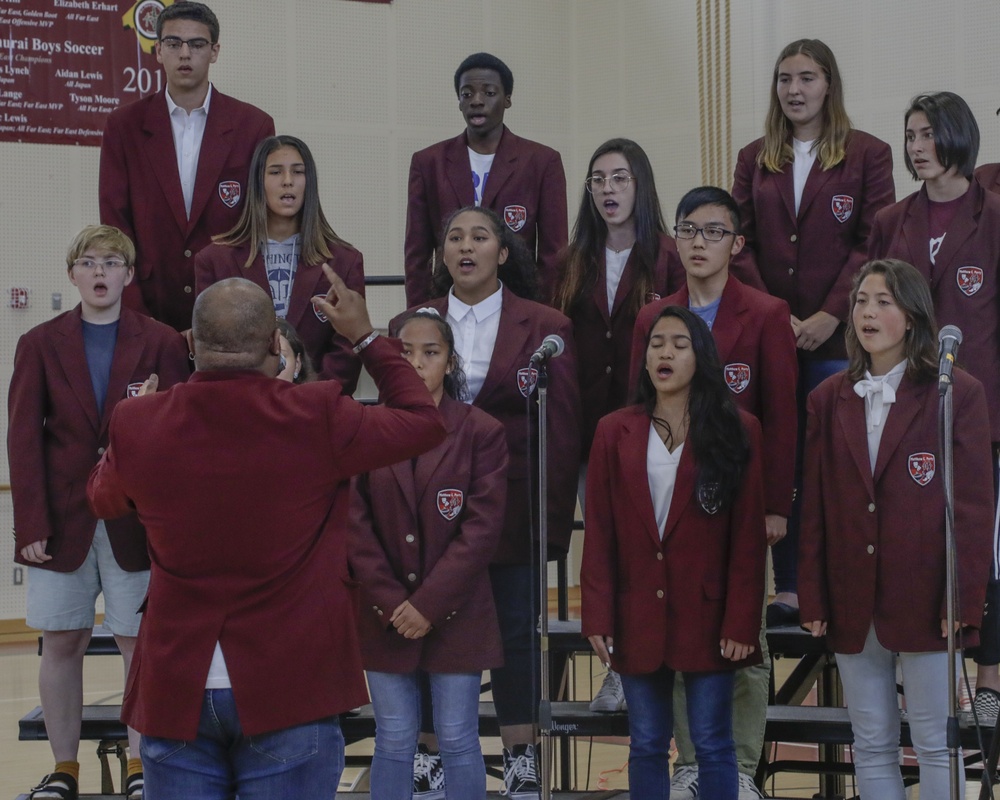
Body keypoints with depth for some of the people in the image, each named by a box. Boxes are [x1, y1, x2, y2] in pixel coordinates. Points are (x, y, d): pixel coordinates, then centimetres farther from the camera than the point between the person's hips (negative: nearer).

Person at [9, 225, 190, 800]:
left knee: (140, 642, 1)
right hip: (63, 518, 1)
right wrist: (31, 524, -6)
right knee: (63, 642, 4)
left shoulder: (161, 344, 2)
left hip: (135, 522, -1)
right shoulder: (40, 345, 6)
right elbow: (24, 440, 2)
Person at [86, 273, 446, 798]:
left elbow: (102, 498, 18)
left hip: (175, 691, 2)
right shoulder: (317, 420, -12)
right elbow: (424, 421, 6)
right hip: (288, 691, -2)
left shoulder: (138, 426, -5)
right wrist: (365, 337, 17)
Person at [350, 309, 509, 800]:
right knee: (394, 742, 7)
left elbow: (482, 528, -8)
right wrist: (391, 602, -11)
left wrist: (429, 604, -14)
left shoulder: (482, 432, -3)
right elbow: (356, 523, -2)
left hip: (455, 615, -1)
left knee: (458, 742, 4)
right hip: (386, 616, 1)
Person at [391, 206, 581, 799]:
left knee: (516, 632, 4)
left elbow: (563, 432, 0)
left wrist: (556, 520, -4)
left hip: (514, 508, -1)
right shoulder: (413, 325, 5)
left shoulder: (546, 327, -1)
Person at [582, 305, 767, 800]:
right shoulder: (615, 433, 6)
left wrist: (742, 622, -9)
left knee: (712, 745, 2)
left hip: (707, 617, -2)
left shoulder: (737, 431, 0)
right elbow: (599, 534, 4)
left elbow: (748, 536, -3)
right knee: (647, 746, 8)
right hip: (638, 617, 2)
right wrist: (597, 618, -4)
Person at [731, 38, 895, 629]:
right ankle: (788, 590, 6)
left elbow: (874, 245, -3)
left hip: (835, 337, -3)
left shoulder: (868, 155, 3)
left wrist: (831, 315, -12)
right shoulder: (755, 160, 14)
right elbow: (741, 244, 8)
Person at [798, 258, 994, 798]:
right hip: (852, 603, 4)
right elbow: (816, 506, 9)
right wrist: (813, 597, 3)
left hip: (925, 600, -4)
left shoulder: (957, 394, -3)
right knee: (871, 747, 9)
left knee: (935, 745, 1)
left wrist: (962, 599, -10)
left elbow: (973, 505, -4)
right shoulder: (829, 399, 9)